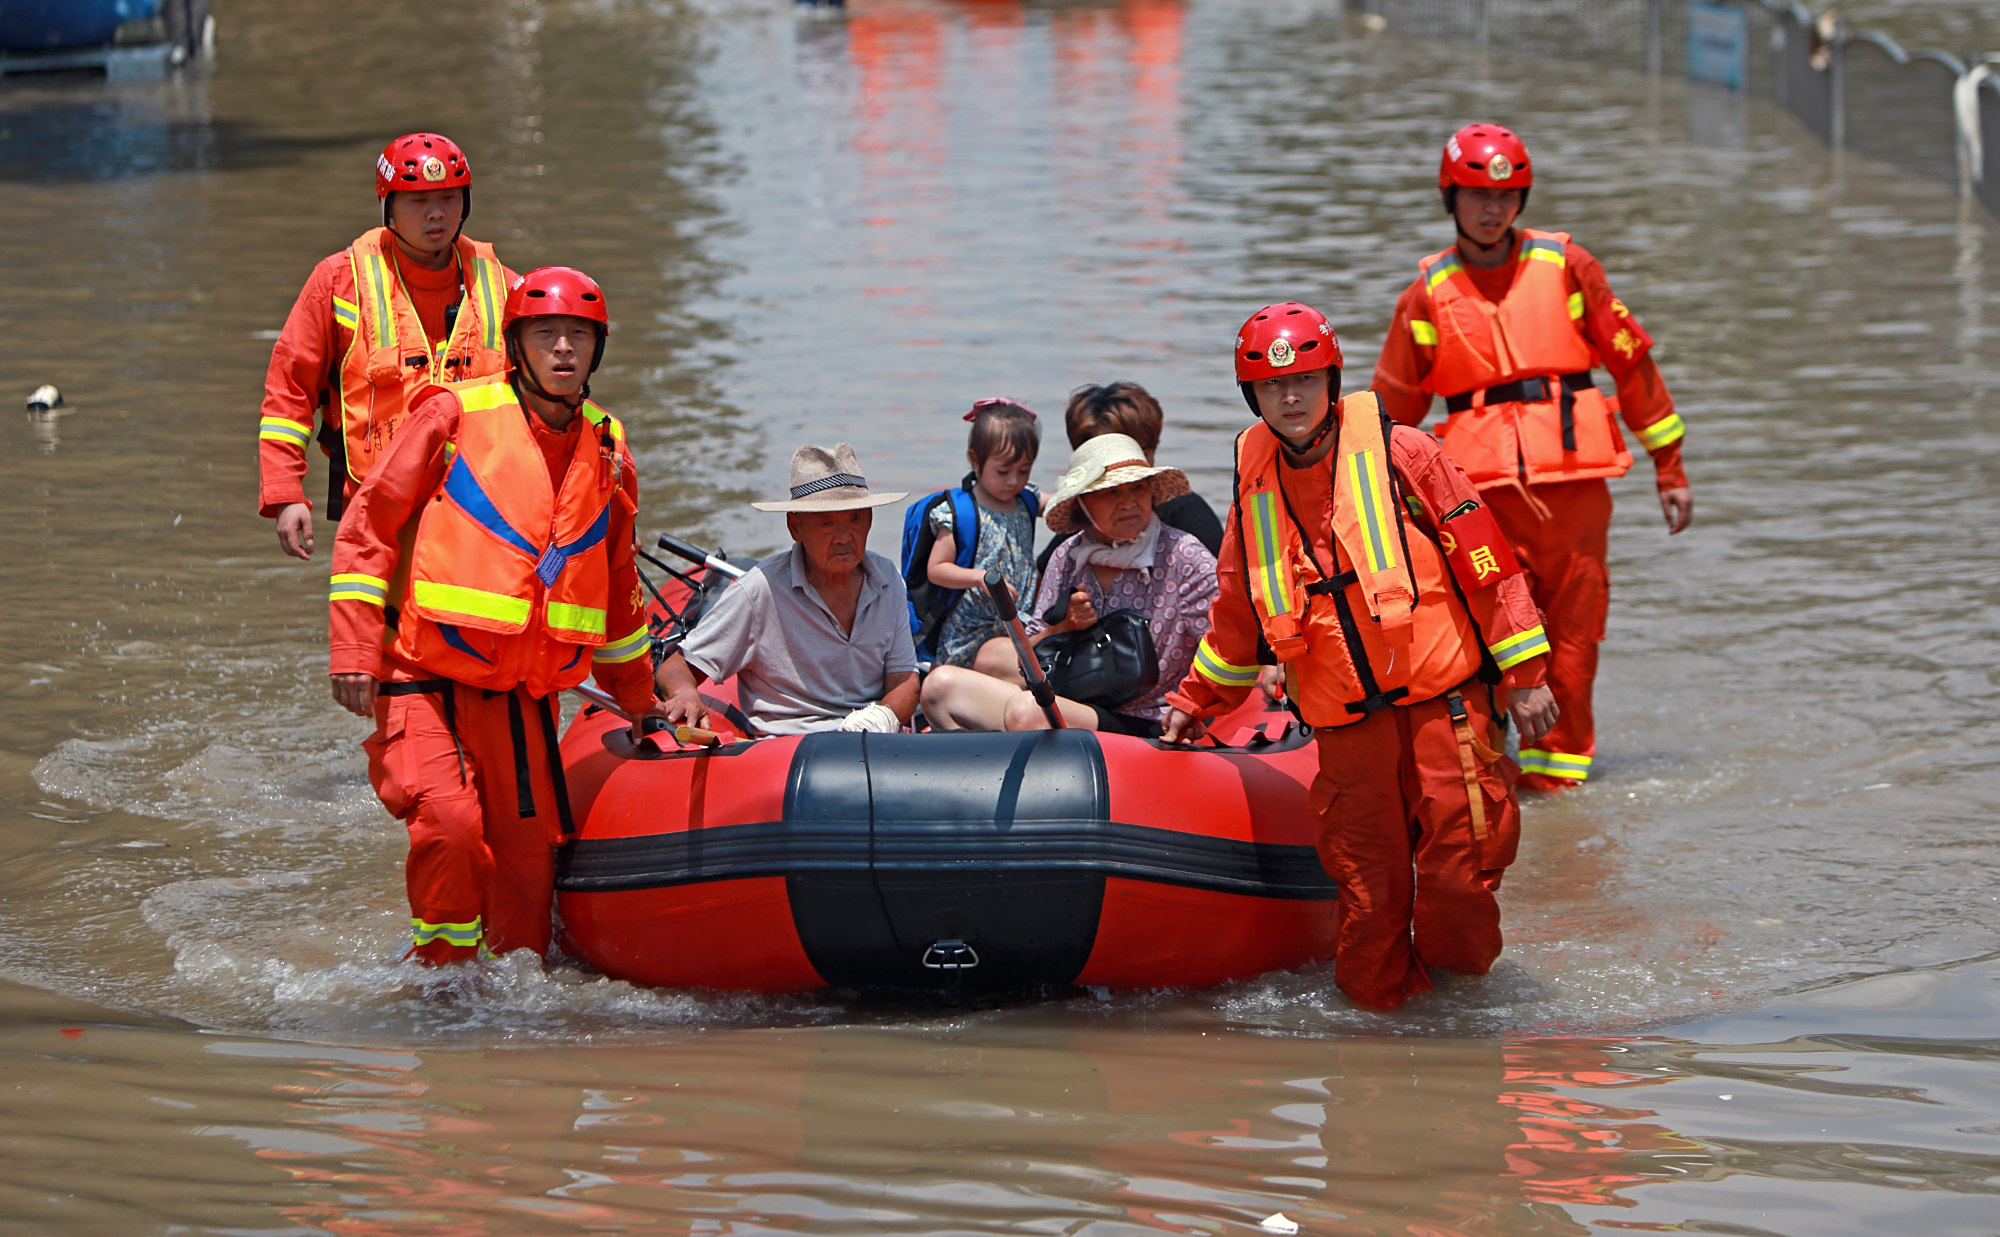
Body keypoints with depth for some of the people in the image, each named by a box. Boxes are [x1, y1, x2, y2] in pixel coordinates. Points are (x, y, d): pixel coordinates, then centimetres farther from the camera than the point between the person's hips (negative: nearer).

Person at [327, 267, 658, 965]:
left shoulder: (607, 451, 12)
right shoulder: (456, 416, -4)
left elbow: (617, 587, 25)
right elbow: (366, 529, -2)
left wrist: (638, 701, 32)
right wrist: (354, 652, -10)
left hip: (526, 700, 5)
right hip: (425, 683, -5)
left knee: (531, 859, 2)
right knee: (449, 823, -23)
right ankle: (444, 973, -6)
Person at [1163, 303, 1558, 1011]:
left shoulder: (1400, 455, -2)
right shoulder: (1256, 494, 10)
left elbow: (1486, 562, -1)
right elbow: (1237, 620, 25)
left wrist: (1522, 677, -3)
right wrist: (1195, 703, 30)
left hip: (1443, 705, -3)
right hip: (1345, 727, 3)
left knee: (1459, 872, -8)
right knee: (1367, 895, -1)